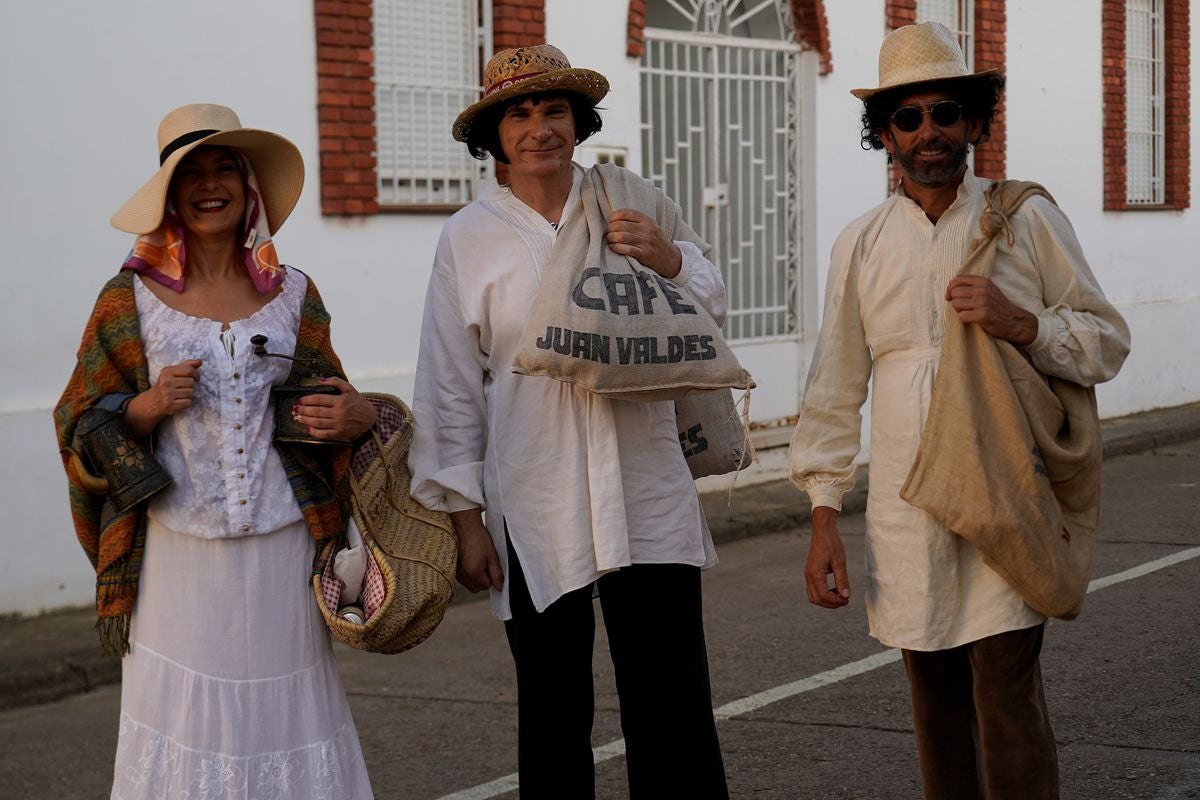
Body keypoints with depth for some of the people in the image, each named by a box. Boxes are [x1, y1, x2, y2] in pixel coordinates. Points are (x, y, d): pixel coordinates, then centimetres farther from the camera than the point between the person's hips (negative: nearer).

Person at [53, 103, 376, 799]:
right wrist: (147, 408, -13)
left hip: (281, 551, 1)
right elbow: (82, 424, 6)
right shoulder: (131, 299, 2)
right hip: (178, 553, -1)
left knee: (284, 713, 2)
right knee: (183, 716, -1)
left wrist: (358, 416, -4)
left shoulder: (293, 295, 8)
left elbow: (329, 404, 19)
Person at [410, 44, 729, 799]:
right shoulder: (469, 236, 1)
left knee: (673, 705, 2)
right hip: (533, 503, -1)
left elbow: (712, 307, 12)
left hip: (647, 490, 1)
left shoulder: (628, 204, 5)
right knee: (553, 710, 8)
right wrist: (466, 519, 1)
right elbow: (451, 387, 3)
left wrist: (668, 259, -10)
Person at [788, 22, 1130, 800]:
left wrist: (1023, 323, -14)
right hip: (906, 512, 3)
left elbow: (1108, 343, 5)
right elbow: (836, 387, 10)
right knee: (937, 705, 9)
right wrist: (825, 514, 5)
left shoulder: (1028, 220, 3)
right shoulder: (861, 245, 9)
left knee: (1007, 696, -10)